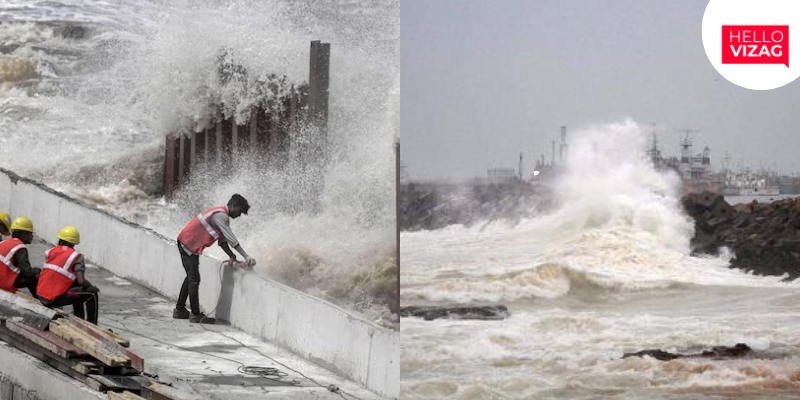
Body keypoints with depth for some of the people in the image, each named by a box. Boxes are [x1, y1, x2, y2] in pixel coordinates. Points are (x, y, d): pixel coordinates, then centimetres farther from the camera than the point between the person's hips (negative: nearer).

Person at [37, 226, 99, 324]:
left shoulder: (50, 252, 11)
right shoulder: (76, 256, -5)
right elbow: (81, 281, -15)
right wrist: (92, 287, 7)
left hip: (41, 296, 7)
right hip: (55, 299, -7)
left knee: (76, 287, 30)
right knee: (92, 295, 7)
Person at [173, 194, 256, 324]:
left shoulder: (222, 216, 14)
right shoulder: (221, 216, -19)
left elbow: (222, 240, 12)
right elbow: (231, 239, -24)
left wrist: (232, 256, -2)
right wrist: (246, 257, -24)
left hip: (187, 244, 11)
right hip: (188, 244, -11)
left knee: (191, 278, 18)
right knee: (194, 280, -8)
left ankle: (180, 310, 25)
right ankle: (196, 315, -6)